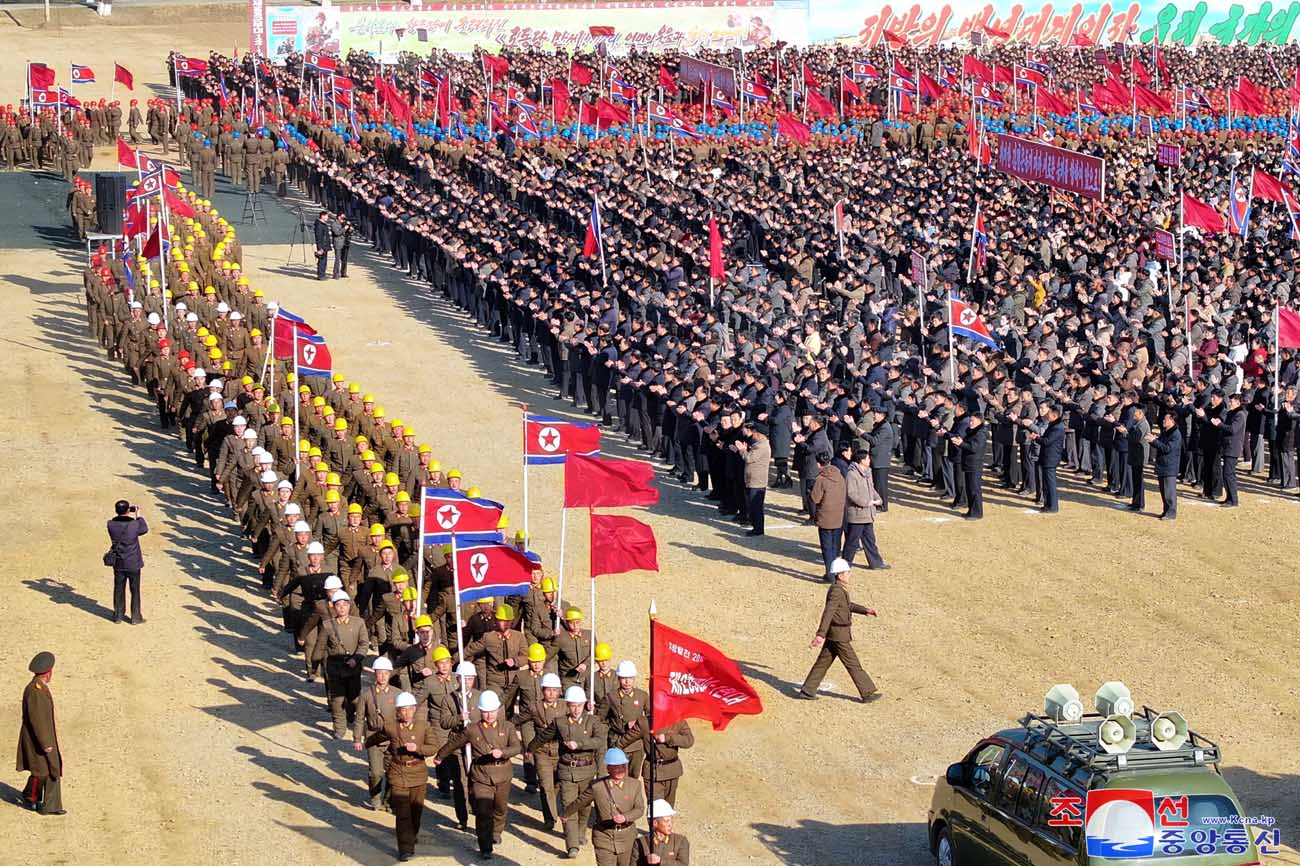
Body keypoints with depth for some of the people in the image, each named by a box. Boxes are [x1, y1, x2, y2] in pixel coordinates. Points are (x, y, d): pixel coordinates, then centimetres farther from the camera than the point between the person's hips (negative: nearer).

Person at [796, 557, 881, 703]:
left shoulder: (839, 589, 10)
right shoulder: (836, 591, -22)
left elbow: (847, 605, 28)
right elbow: (828, 613, -30)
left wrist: (864, 610, 23)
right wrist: (821, 634, -37)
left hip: (833, 634, 10)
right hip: (839, 635, -10)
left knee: (823, 662, 13)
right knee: (853, 664, 1)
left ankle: (807, 691, 16)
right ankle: (868, 693, 10)